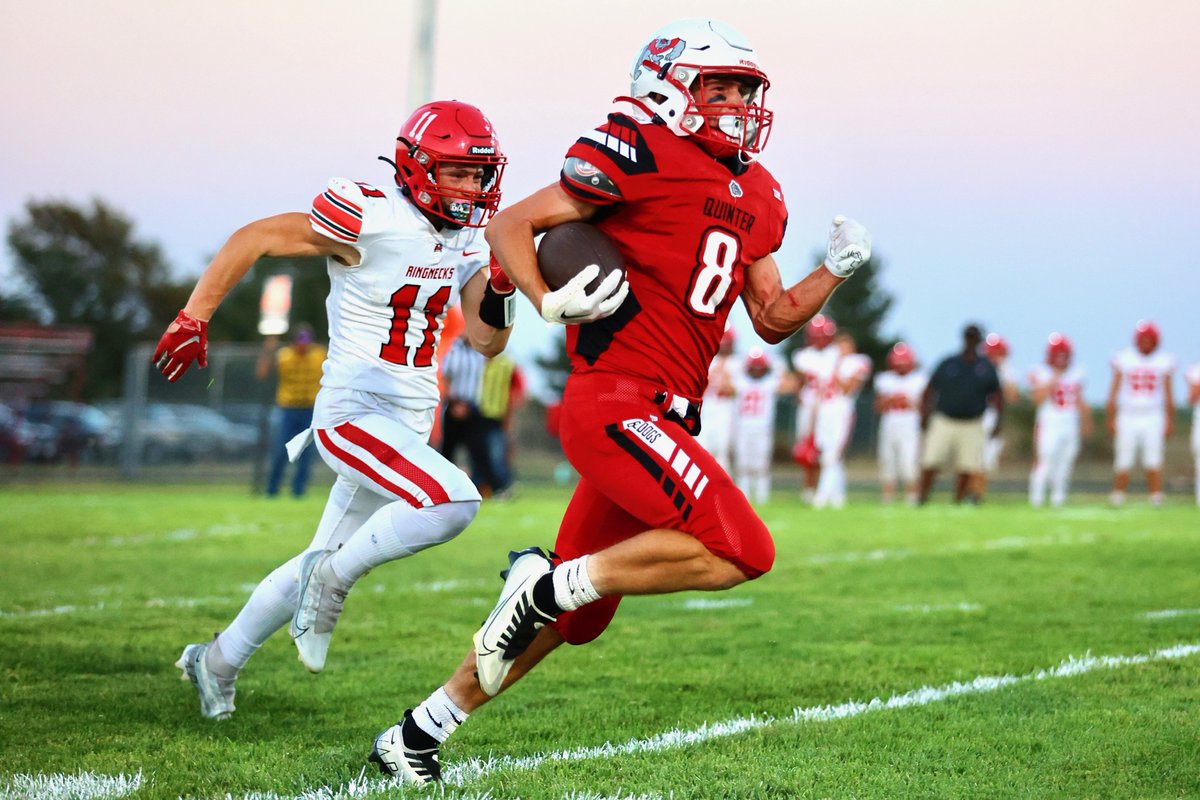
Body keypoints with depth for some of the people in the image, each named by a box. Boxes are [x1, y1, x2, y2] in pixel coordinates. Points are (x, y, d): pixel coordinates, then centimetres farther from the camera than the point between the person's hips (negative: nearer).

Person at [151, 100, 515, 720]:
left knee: (328, 563, 18)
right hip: (354, 414, -8)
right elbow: (253, 239, -10)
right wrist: (193, 318, -11)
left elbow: (486, 341, 11)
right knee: (452, 503, -29)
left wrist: (502, 283, -8)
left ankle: (219, 660, 35)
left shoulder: (468, 241, 6)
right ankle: (331, 578, -9)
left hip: (409, 427, 8)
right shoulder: (370, 220, -16)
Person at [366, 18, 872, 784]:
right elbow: (510, 224, -4)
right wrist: (551, 302, -20)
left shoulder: (757, 196, 18)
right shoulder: (641, 154, -7)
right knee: (741, 552, -21)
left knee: (573, 620, 14)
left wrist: (836, 269, 7)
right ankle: (552, 582, -10)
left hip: (660, 419, 9)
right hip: (616, 401, -9)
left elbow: (772, 319, 22)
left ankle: (418, 733, 24)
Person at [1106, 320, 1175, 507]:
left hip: (1153, 419, 1)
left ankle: (1156, 499, 0)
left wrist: (1170, 421, 10)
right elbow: (1113, 393, 3)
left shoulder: (1164, 362, 5)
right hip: (1128, 418, -1)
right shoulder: (1123, 360, 0)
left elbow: (1168, 396, 11)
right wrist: (1110, 420, 0)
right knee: (1123, 463, -1)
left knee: (1154, 462, -4)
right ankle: (1117, 499, 7)